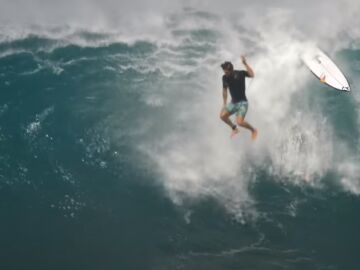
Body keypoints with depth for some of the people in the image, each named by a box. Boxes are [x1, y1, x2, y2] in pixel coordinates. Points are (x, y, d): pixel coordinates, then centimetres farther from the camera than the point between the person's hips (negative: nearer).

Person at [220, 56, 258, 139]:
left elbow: (252, 75, -33)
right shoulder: (225, 78, -2)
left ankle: (253, 130, 9)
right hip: (233, 102, 6)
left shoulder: (240, 73, -15)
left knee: (239, 122, -20)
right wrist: (225, 104, 14)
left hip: (242, 102, -6)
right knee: (222, 115, -6)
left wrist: (245, 64, -34)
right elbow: (225, 90, 11)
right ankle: (234, 128, 20)